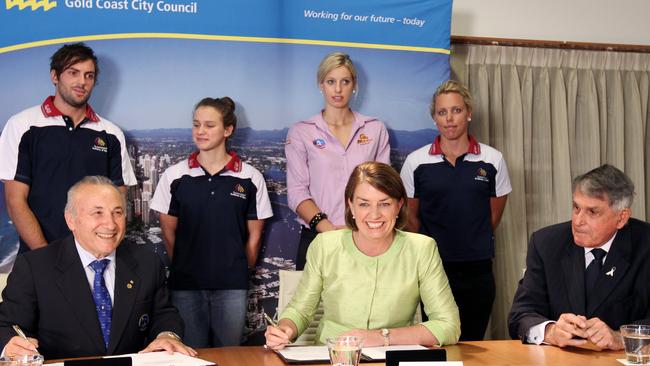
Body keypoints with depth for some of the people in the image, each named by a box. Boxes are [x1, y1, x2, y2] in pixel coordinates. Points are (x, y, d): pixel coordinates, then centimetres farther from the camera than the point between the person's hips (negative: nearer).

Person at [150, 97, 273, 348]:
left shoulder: (250, 178, -1)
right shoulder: (174, 176, 1)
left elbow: (254, 236, 6)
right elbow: (168, 231, 7)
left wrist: (240, 271, 8)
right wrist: (184, 267, 8)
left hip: (232, 286, 0)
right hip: (185, 284, 1)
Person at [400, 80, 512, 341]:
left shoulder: (492, 160, 1)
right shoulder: (416, 162, -1)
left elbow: (494, 216, 12)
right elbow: (411, 217, 9)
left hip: (477, 270, 1)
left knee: (472, 344, 8)